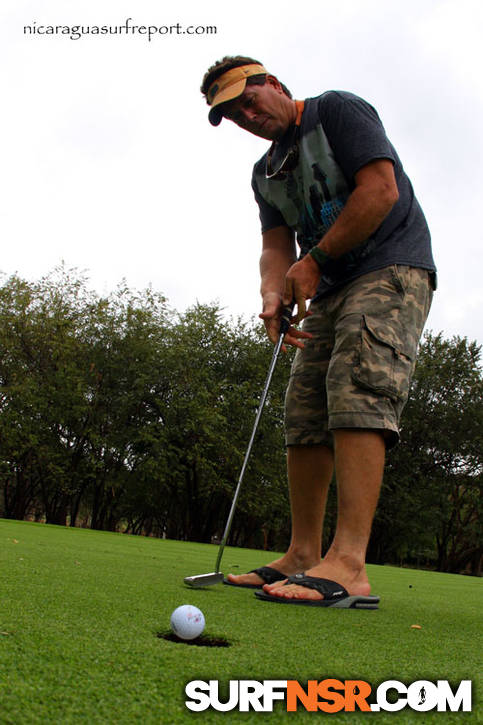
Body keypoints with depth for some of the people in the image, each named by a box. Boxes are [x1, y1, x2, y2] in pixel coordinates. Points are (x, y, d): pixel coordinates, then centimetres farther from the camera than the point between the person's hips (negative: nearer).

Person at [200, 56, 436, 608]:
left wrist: (315, 259, -12)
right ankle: (302, 556, 4)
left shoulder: (338, 110, -1)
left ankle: (348, 566, -31)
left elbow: (381, 190, -14)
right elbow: (276, 246, 10)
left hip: (392, 269, -8)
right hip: (331, 290, 8)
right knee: (305, 412, 0)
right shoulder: (265, 173, 19)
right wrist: (274, 297, -13)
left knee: (357, 390, -25)